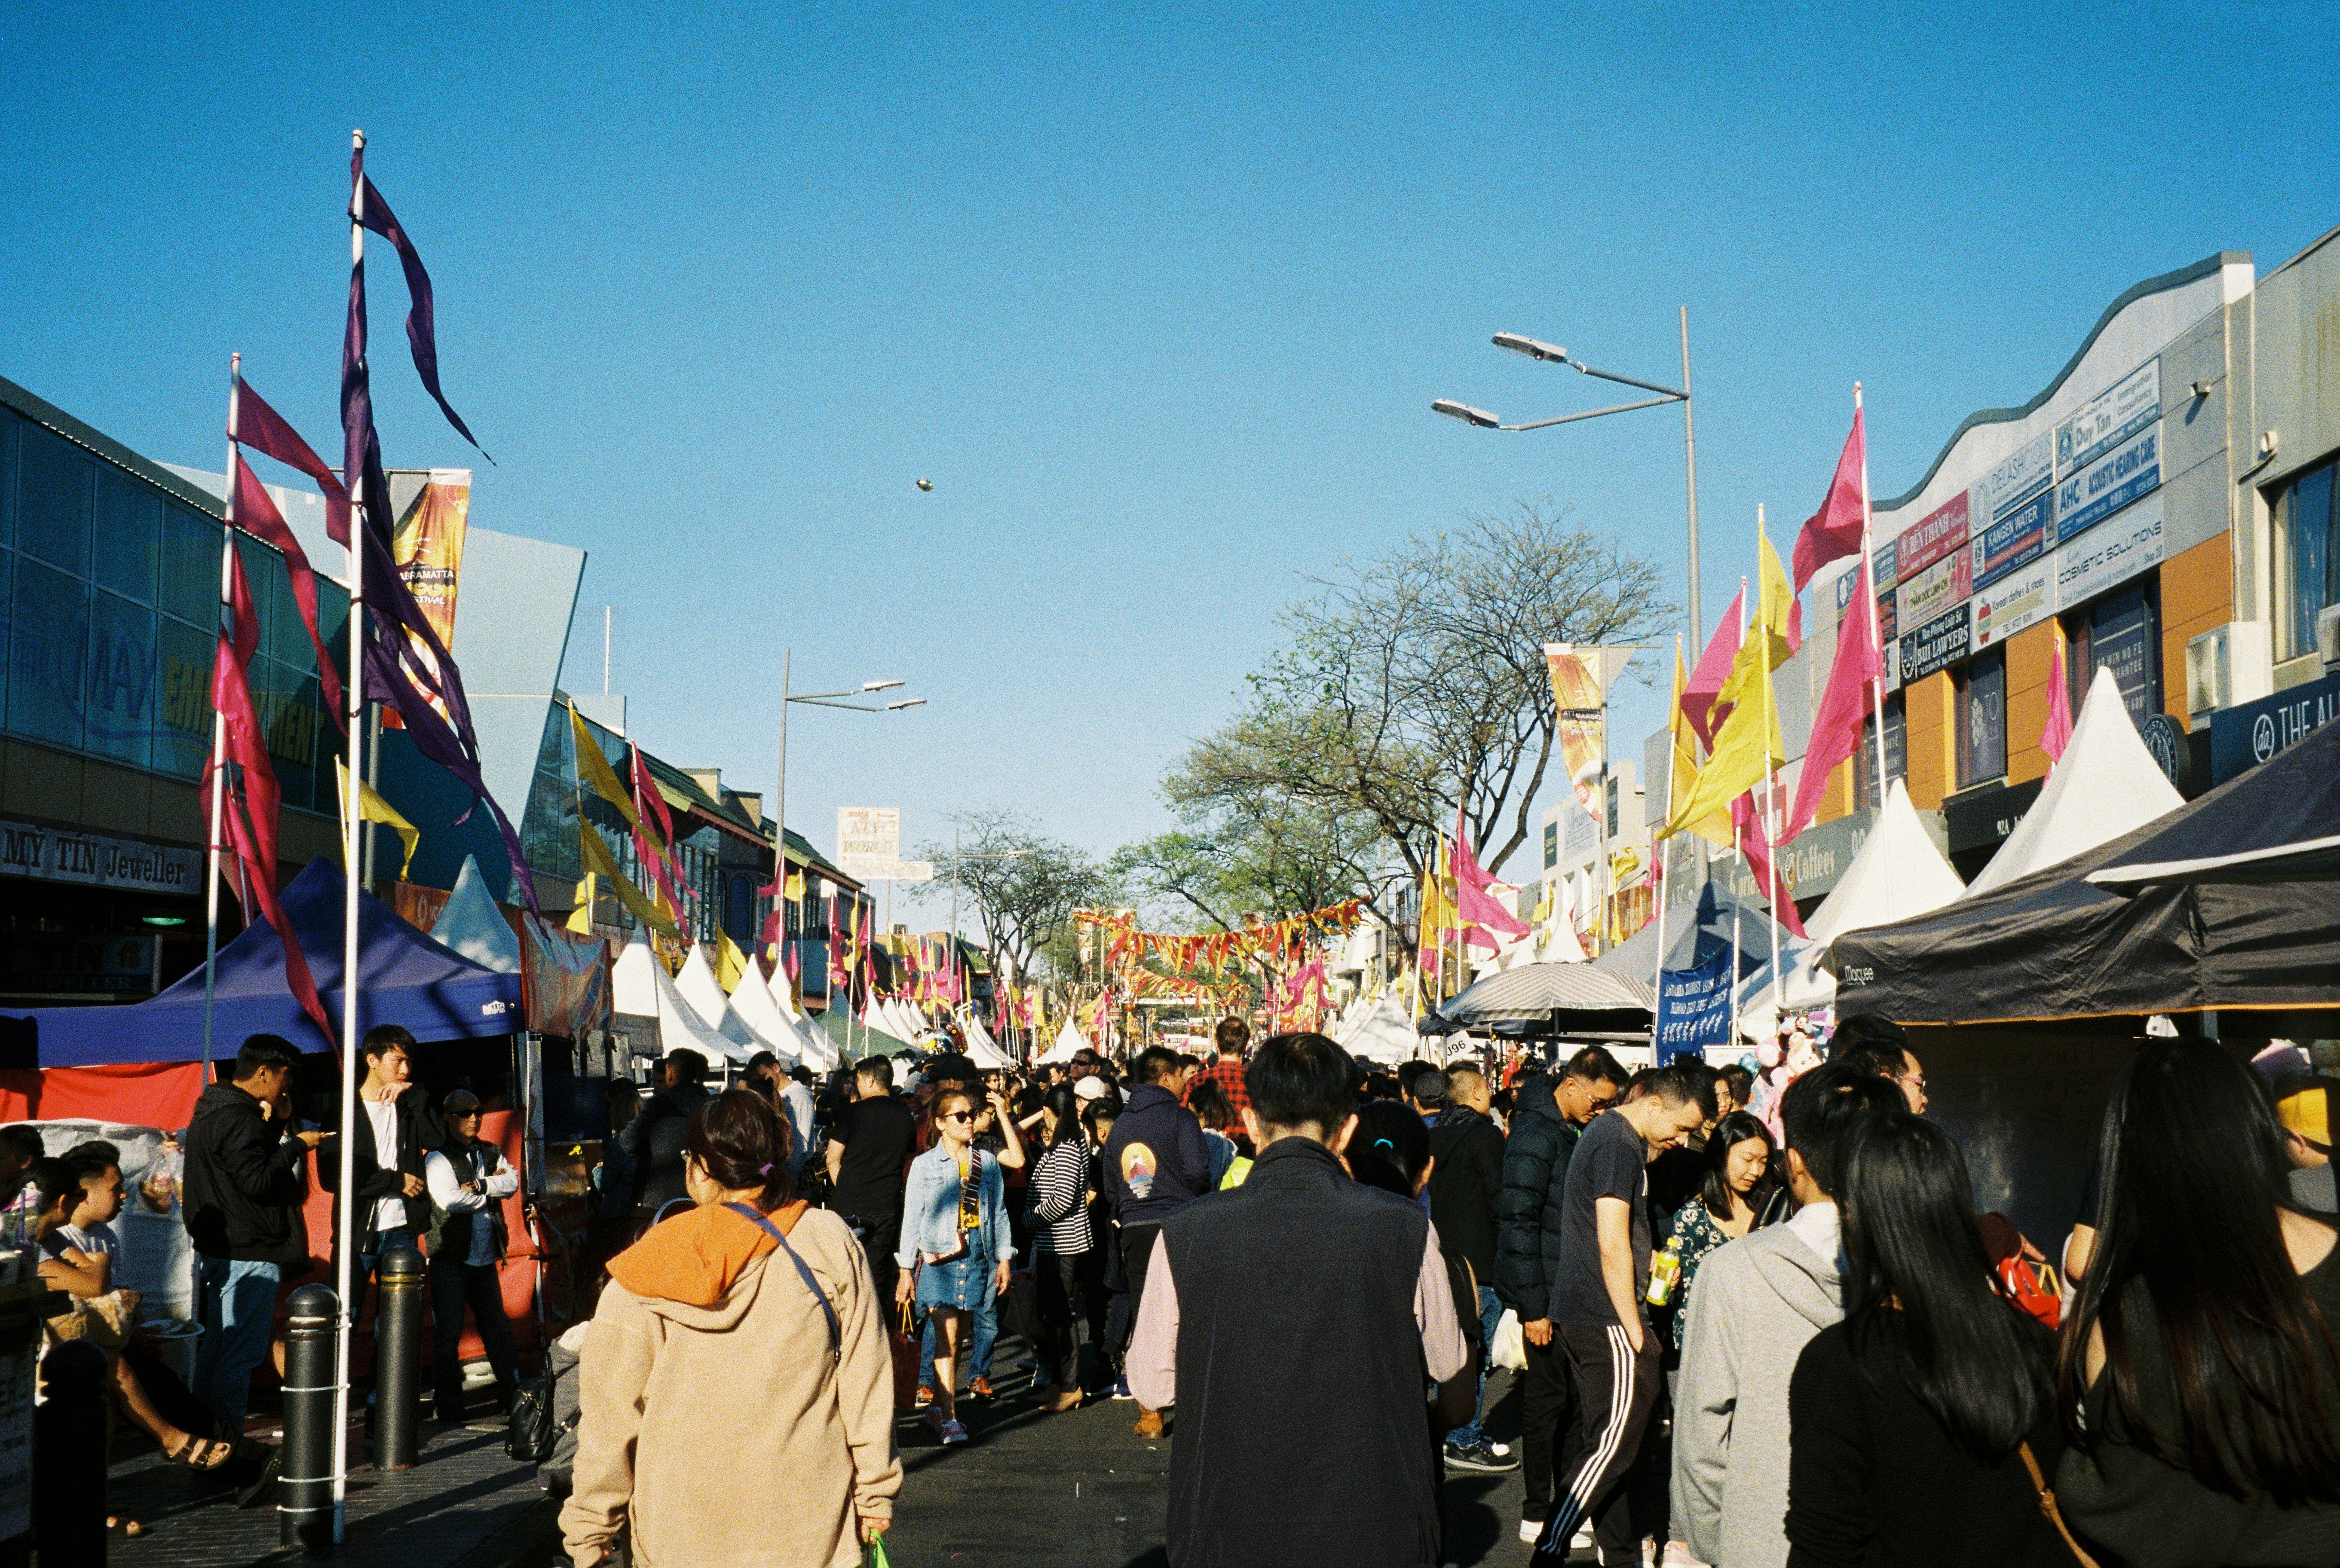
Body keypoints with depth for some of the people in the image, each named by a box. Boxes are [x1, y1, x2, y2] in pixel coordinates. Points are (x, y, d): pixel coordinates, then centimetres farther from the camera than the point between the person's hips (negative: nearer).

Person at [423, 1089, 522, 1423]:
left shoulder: (491, 1154, 14)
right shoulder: (438, 1158, -4)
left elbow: (512, 1182, 0)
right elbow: (449, 1199, -17)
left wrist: (480, 1185, -15)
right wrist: (491, 1192, -6)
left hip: (484, 1257, 5)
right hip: (450, 1259, -5)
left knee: (498, 1326, 9)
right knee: (448, 1332, -3)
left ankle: (511, 1395, 17)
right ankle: (449, 1405, 4)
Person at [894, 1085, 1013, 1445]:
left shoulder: (987, 1163, 12)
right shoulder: (925, 1165, 3)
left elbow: (999, 1212, 16)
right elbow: (911, 1218, 3)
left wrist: (1004, 1259, 11)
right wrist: (905, 1269, 1)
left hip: (977, 1254, 4)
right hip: (938, 1255, -3)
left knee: (958, 1336, 8)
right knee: (946, 1335, -11)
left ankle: (939, 1405, 20)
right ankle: (949, 1418, -11)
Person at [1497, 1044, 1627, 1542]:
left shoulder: (1576, 1131, 11)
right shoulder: (1535, 1133, -17)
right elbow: (1518, 1221, -20)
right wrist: (1532, 1308, -21)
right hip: (1545, 1298, -8)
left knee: (1573, 1397, 14)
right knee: (1546, 1399, 0)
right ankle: (1537, 1515, 10)